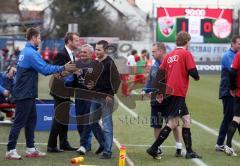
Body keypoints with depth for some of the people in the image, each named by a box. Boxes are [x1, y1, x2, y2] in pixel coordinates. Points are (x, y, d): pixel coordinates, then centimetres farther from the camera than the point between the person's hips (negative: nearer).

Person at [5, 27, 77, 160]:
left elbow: (40, 68, 16)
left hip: (28, 94, 10)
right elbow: (45, 69, -22)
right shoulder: (31, 53, -19)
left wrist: (57, 71, 9)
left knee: (31, 120, 13)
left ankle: (31, 149, 17)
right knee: (19, 122, -6)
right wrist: (63, 68, -16)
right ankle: (10, 150, -2)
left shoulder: (26, 51, 14)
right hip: (24, 94, -10)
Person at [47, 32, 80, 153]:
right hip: (60, 91, -10)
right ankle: (51, 146, -1)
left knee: (65, 118, 14)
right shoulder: (61, 55, -16)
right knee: (59, 118, -6)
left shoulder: (71, 55, 13)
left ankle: (64, 143, 22)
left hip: (66, 92, 10)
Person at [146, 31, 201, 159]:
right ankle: (154, 148, -10)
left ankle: (189, 152, 15)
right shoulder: (186, 54, -6)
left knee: (186, 120, 13)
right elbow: (193, 72, -15)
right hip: (178, 92, -8)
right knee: (172, 122, -7)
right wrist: (197, 77, 9)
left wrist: (159, 93, 14)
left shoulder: (169, 55, 14)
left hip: (170, 91, 8)